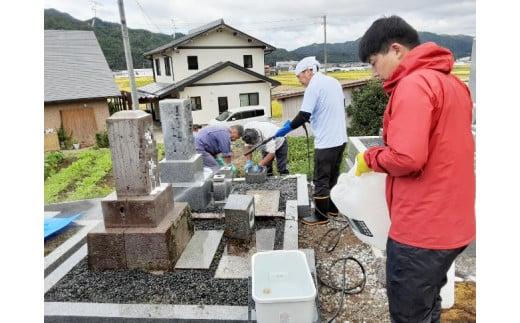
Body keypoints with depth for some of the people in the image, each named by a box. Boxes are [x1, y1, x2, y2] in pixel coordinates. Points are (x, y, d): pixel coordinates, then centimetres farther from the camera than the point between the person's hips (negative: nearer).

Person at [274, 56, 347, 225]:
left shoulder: (313, 86, -14)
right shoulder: (334, 81, 12)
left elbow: (304, 116, -20)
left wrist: (287, 127, -10)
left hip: (326, 142, -9)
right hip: (340, 139, 9)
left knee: (321, 180, 2)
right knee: (333, 177, 19)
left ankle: (321, 216, 11)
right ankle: (333, 208, 31)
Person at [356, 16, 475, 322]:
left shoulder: (413, 84, -17)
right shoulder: (452, 82, 13)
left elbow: (406, 158, -27)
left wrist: (370, 158, -8)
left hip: (420, 228, -9)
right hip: (452, 222, 10)